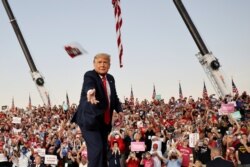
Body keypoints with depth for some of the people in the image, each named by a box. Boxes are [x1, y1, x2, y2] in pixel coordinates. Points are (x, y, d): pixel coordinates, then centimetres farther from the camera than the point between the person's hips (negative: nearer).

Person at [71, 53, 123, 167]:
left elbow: (114, 97, 18)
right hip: (90, 119, -7)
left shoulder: (111, 78, 9)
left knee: (103, 150, 13)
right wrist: (90, 91, -59)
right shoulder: (89, 75, -12)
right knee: (97, 149, -19)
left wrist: (119, 110, 0)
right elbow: (89, 85, -35)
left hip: (105, 121, 7)